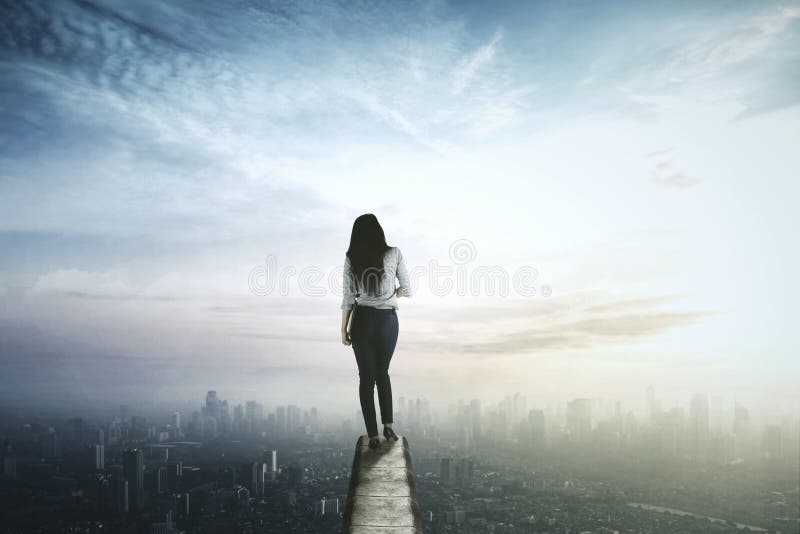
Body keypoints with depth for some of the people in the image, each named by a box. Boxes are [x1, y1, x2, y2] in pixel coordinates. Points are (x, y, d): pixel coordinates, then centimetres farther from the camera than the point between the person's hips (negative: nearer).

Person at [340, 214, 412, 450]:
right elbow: (406, 290, 0)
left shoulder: (351, 258, -3)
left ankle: (373, 436, 9)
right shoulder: (394, 254, -5)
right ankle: (387, 426, 16)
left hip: (362, 321, 0)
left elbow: (348, 297, -3)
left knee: (366, 377, 8)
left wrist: (344, 329, 5)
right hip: (387, 320, 0)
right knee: (382, 373, 20)